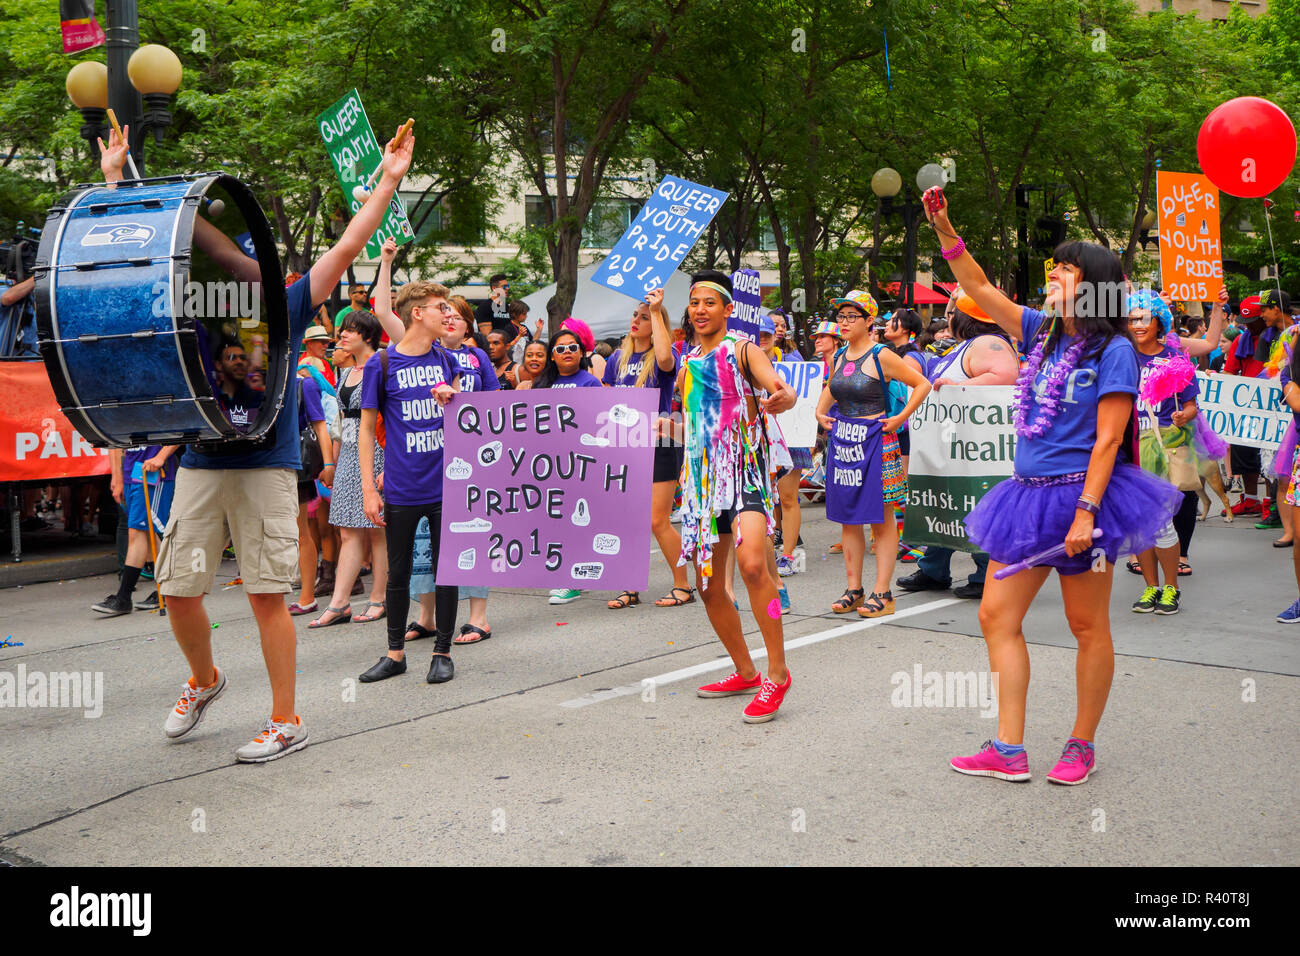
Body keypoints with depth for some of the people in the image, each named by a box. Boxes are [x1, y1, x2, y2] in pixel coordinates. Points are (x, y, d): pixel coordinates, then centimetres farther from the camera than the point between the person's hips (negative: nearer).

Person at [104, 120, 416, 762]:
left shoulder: (285, 309, 4)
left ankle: (286, 721, 9)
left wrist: (389, 180, 4)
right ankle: (203, 680, 35)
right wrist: (114, 177, 18)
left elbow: (347, 247, 4)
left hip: (267, 468, -3)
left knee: (267, 594, -1)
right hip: (199, 467, 3)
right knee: (178, 592, 6)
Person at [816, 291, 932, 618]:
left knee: (881, 519, -2)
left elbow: (923, 384, -6)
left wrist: (900, 418, -10)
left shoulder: (881, 356, -7)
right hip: (842, 442, 7)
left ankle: (882, 593, 2)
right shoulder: (839, 357, 11)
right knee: (847, 519, 8)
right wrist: (821, 413, 15)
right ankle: (853, 588, 16)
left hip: (875, 443, -6)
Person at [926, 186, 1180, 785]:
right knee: (997, 616, 3)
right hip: (1029, 492, 7)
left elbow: (1108, 440, -13)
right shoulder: (1043, 332, 11)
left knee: (1087, 627, 5)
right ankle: (1008, 751, 8)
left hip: (1081, 494, -7)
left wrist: (1085, 511, -19)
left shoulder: (1113, 350, -8)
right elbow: (980, 290, 11)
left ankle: (1082, 746, 19)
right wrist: (944, 228, 2)